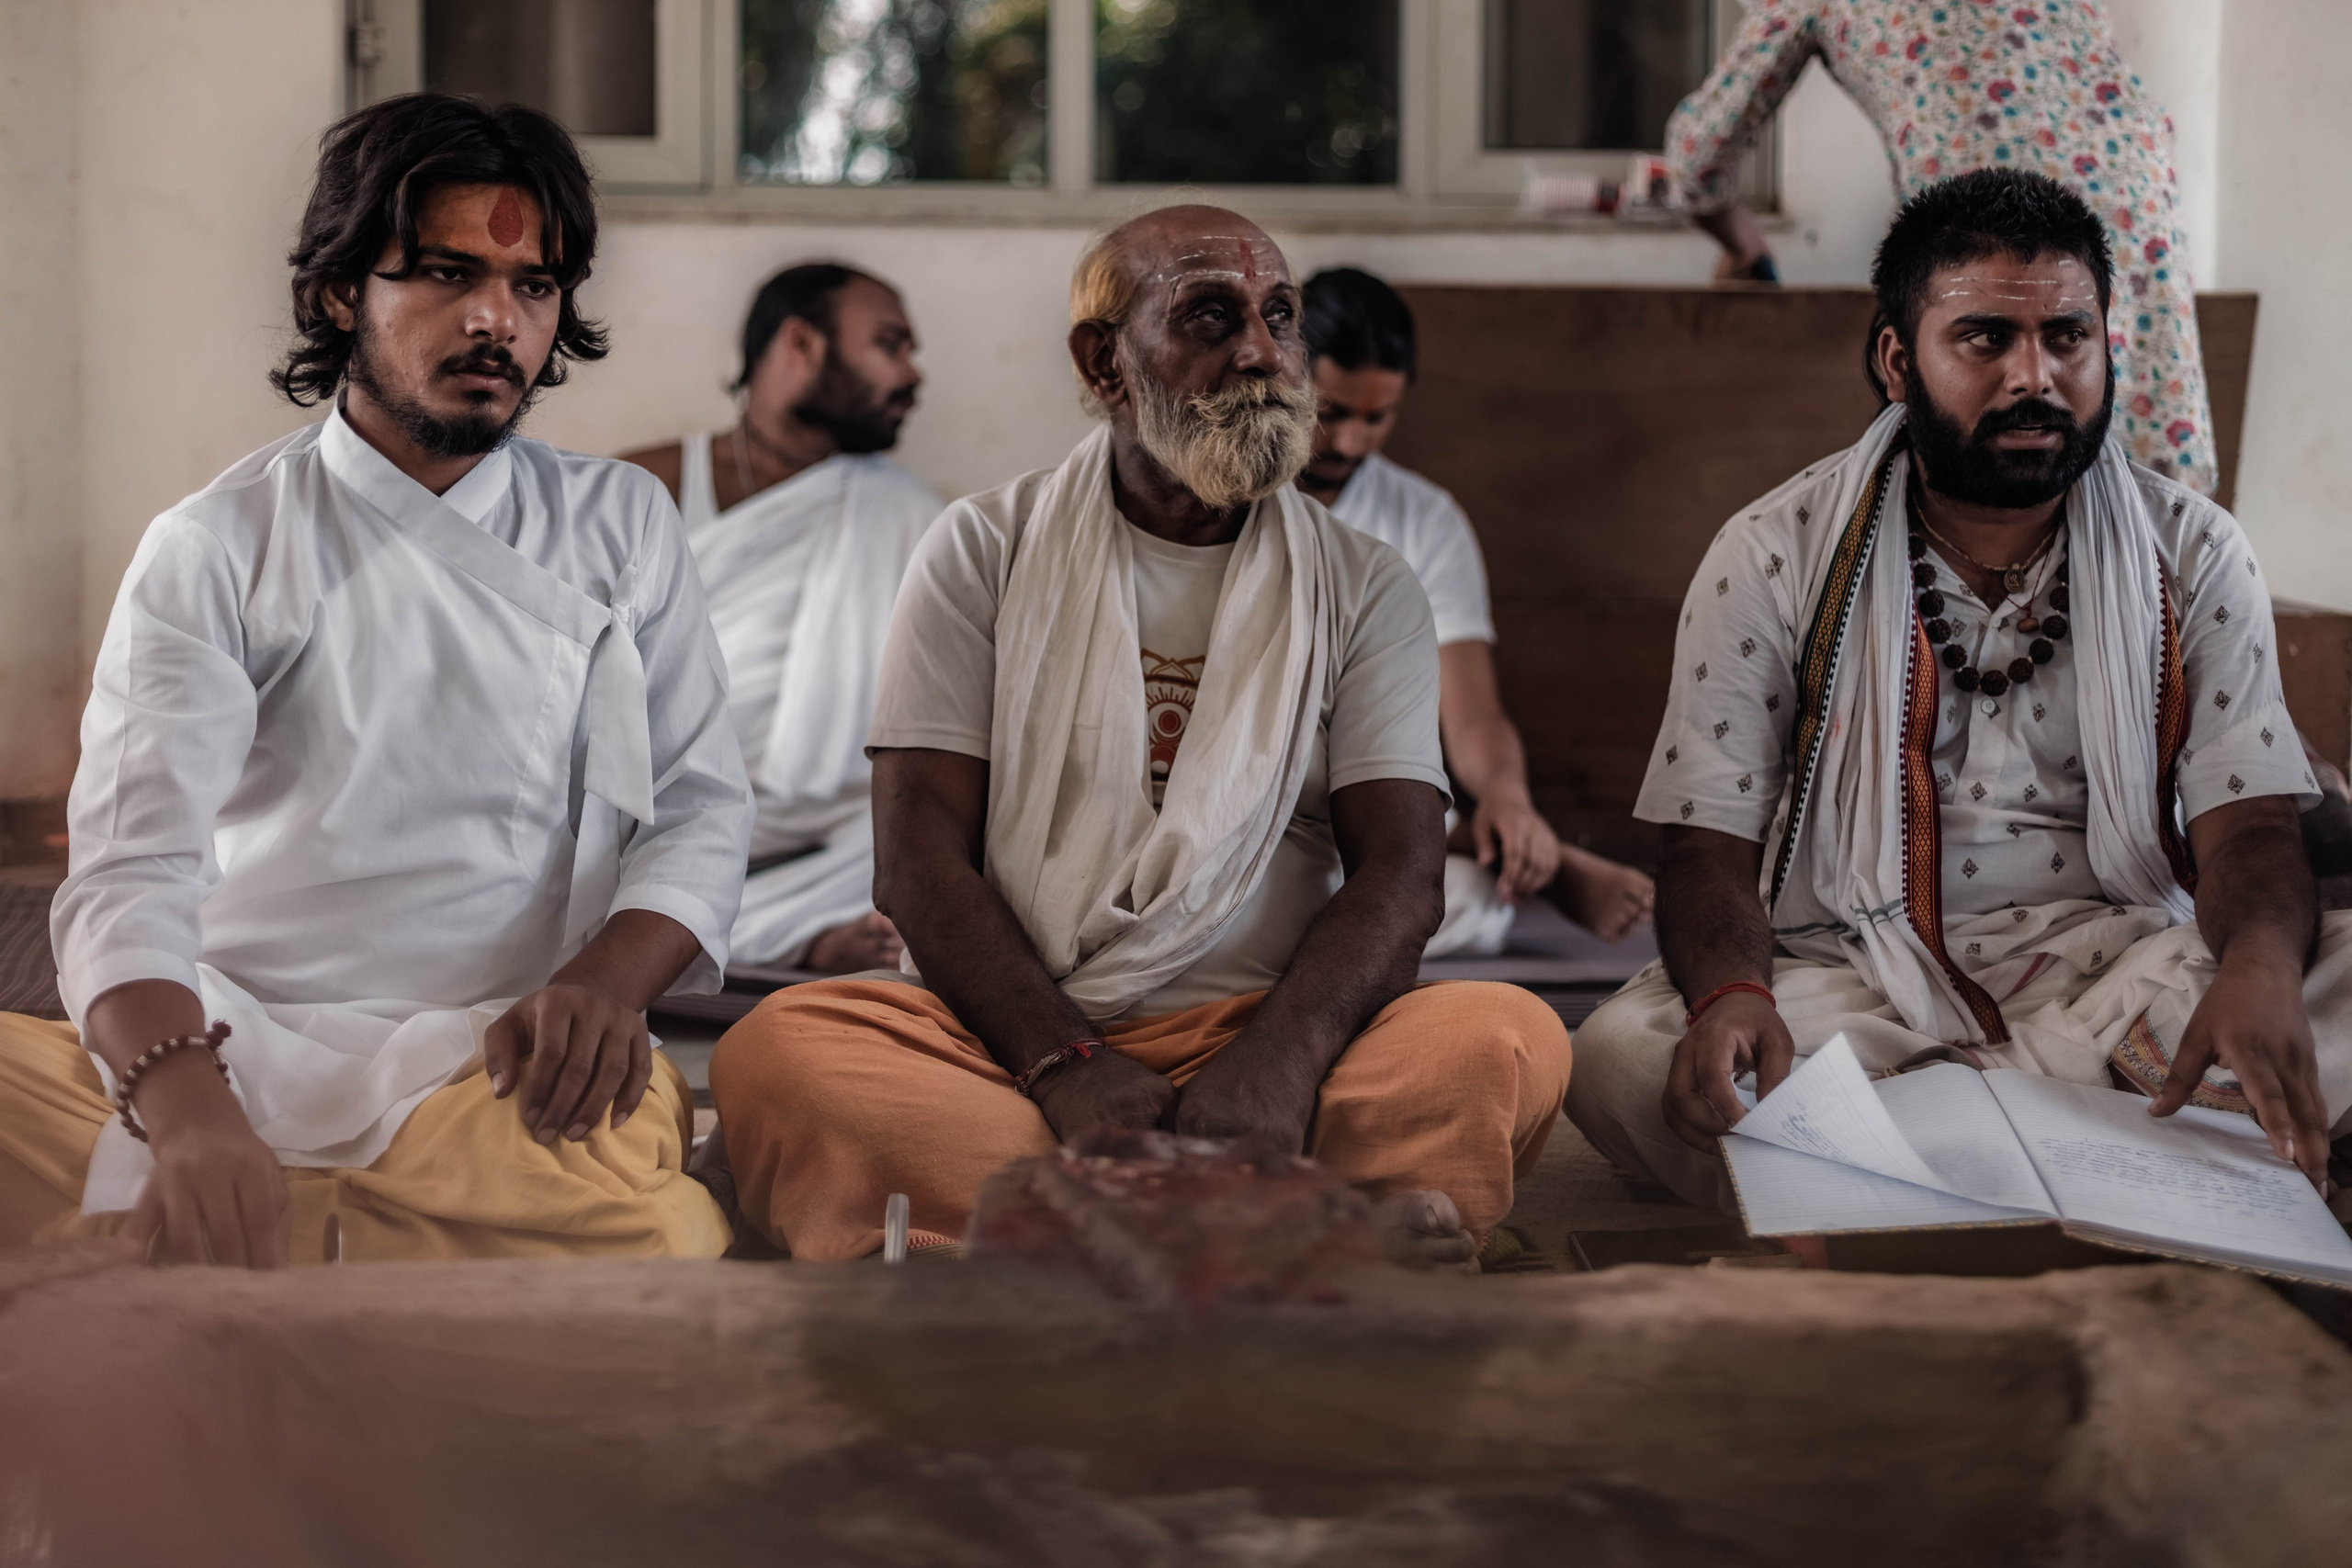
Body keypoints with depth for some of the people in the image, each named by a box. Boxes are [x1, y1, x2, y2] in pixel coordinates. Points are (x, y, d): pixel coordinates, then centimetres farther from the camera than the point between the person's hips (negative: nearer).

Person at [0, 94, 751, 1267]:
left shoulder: (620, 524, 17)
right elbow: (132, 866, -6)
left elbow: (699, 805, 12)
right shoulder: (216, 550, 7)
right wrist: (188, 1109, -29)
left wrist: (606, 979, -13)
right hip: (229, 1049, -2)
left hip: (507, 1068, 2)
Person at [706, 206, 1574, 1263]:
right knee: (774, 1051, -33)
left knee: (1509, 1041, -28)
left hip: (1261, 1032, 1)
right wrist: (1064, 1063, -17)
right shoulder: (981, 554, 11)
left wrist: (1279, 1063, -21)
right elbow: (919, 857, 2)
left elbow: (1398, 872, 1)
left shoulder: (1364, 590, 14)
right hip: (1007, 1041, 0)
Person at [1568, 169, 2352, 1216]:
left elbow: (2248, 829, -1)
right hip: (1849, 969, -1)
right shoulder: (1771, 559, 1)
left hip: (2116, 965, 1)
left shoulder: (2193, 557, 6)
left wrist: (2260, 970, -28)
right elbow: (1710, 847, -2)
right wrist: (1730, 995, -28)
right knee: (1622, 1061, -33)